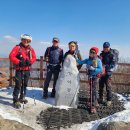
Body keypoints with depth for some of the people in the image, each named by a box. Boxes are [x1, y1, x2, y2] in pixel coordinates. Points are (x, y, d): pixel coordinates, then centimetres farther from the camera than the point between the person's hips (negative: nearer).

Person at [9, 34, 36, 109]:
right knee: (18, 85, -9)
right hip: (19, 69, -5)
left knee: (25, 84, 14)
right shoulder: (17, 47, -5)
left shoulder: (31, 49, 7)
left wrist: (30, 62, -16)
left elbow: (34, 57, 4)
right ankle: (16, 101, -1)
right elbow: (11, 56, -13)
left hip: (27, 70, 5)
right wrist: (19, 62, -22)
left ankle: (22, 98, 30)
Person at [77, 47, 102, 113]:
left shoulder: (98, 60, -11)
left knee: (93, 90, -10)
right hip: (90, 76, 6)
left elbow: (100, 69, -15)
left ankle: (93, 106, -6)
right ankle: (94, 101, 36)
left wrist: (93, 68, -25)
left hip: (95, 77, -6)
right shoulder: (88, 60, 4)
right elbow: (81, 62, 4)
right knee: (91, 90, 17)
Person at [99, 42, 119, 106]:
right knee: (101, 86, 12)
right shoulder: (102, 53, 11)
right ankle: (100, 99, 25)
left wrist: (106, 66, -24)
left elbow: (113, 64, -16)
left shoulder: (112, 54, -10)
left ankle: (109, 100, 9)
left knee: (108, 87, -3)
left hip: (108, 72, -6)